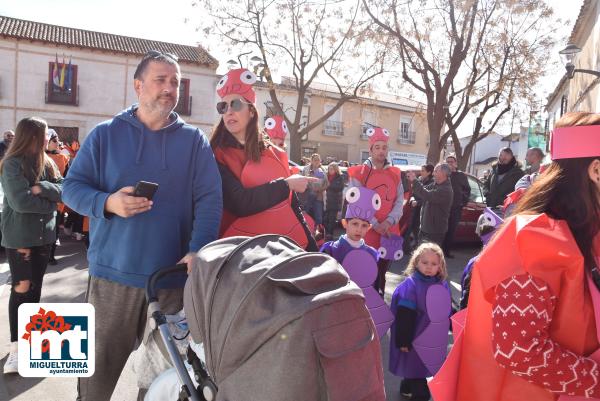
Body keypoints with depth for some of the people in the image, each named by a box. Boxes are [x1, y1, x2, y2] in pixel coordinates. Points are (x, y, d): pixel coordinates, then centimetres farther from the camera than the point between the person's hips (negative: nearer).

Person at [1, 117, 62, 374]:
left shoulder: (46, 162, 9)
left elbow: (62, 189, -2)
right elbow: (21, 201, -21)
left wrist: (41, 188, -19)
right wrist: (49, 202, -10)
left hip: (43, 232, 6)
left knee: (36, 285, 14)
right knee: (22, 287, -6)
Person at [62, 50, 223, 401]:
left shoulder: (194, 140, 4)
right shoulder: (105, 134, 5)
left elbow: (210, 199, -3)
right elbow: (72, 187, 5)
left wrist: (198, 250, -17)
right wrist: (107, 203, -16)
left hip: (174, 274, 1)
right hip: (114, 270, 0)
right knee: (100, 366, 10)